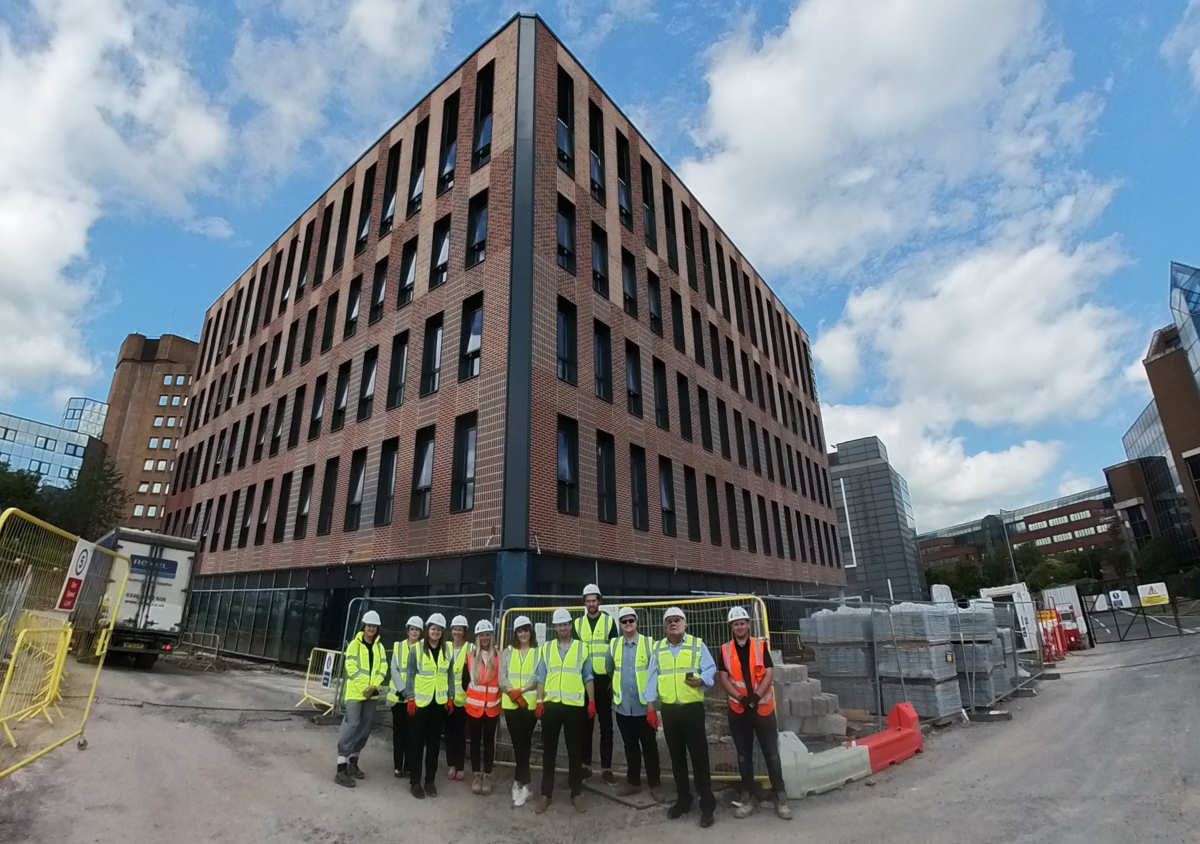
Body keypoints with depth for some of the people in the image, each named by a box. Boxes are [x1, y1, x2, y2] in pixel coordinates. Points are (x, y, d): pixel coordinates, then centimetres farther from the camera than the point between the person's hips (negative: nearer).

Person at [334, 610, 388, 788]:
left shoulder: (379, 646, 10)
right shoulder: (355, 644, -4)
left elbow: (383, 668, 4)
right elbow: (351, 668, -11)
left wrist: (374, 686, -11)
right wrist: (364, 688, -17)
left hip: (372, 693, 5)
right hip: (355, 692, -5)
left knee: (365, 727, 10)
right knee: (351, 726, -11)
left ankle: (353, 762, 26)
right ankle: (341, 769, -5)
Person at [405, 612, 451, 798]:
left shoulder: (447, 651, 4)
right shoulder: (416, 649, -6)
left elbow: (448, 675, 9)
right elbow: (410, 675, -4)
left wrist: (450, 698, 6)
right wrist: (411, 699, -8)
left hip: (439, 703, 3)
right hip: (420, 702, -3)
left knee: (434, 743, 10)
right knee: (416, 743, 4)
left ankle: (430, 780, 22)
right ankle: (415, 782, 17)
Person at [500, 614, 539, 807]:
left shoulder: (538, 652, 0)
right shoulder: (508, 652, 10)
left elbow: (539, 677, -7)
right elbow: (502, 676, 3)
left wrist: (521, 690, -16)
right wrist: (513, 693, -10)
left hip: (530, 703, -2)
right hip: (510, 704, 3)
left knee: (524, 742, -2)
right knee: (517, 743, 5)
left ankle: (520, 782, 10)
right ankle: (524, 783, 18)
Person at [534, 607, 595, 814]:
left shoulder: (581, 648, 3)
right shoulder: (546, 648, 6)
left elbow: (588, 678, 5)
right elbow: (541, 678, 7)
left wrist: (592, 701, 0)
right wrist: (539, 701, -1)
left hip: (574, 705, -1)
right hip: (551, 704, 1)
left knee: (575, 751, 8)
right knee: (548, 751, 8)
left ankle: (577, 794, 20)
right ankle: (545, 794, 20)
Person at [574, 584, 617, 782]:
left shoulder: (609, 621, 0)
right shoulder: (578, 623, 7)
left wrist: (613, 679, -4)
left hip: (604, 680, -2)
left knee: (606, 724, 3)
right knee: (585, 723, 9)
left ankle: (606, 767, 11)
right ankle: (586, 764, 20)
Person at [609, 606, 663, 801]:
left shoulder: (649, 643, -8)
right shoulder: (614, 645, 3)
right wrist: (612, 686, 13)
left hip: (644, 706, -3)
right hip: (623, 706, 3)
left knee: (649, 747, 8)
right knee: (630, 746, 16)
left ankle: (654, 784, 22)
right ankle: (633, 781, 31)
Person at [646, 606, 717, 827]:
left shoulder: (697, 644, 0)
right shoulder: (658, 648, 8)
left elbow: (710, 668, -5)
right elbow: (652, 676, 7)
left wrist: (701, 679, -25)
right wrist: (650, 703, 1)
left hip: (692, 707, -3)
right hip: (668, 709, 4)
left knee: (699, 756, -1)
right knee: (676, 756, 14)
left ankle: (707, 804, 10)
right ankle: (683, 799, 28)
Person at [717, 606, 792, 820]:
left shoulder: (761, 646, -1)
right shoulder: (725, 650, 1)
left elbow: (769, 673, -7)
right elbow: (723, 678, -4)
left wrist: (757, 695, -20)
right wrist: (741, 698, -17)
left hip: (763, 707, -1)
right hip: (738, 709, 2)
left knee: (772, 753, 4)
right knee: (744, 755, 12)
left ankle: (780, 796, 16)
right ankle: (747, 796, 24)